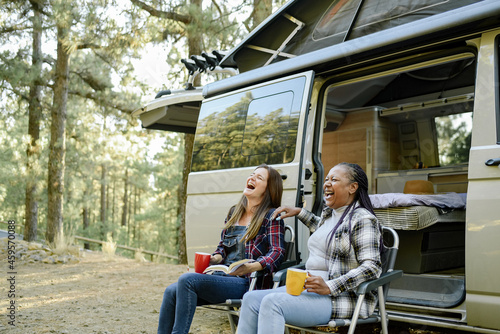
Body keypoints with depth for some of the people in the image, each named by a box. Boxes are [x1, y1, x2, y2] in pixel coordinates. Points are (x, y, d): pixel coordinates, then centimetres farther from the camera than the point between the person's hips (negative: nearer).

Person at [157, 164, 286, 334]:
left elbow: (278, 251, -12)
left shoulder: (271, 216, -1)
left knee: (187, 280, -25)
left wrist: (252, 267, -29)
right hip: (223, 277, 7)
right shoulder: (234, 212, 19)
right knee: (171, 291, -14)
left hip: (246, 283, -7)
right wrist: (215, 258, 2)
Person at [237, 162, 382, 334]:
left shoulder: (363, 220, -10)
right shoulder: (328, 213, 18)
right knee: (251, 299, -9)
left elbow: (372, 267, -19)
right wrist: (299, 212, 36)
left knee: (272, 302, -30)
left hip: (341, 298, -9)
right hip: (309, 288, 9)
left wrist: (329, 287, -27)